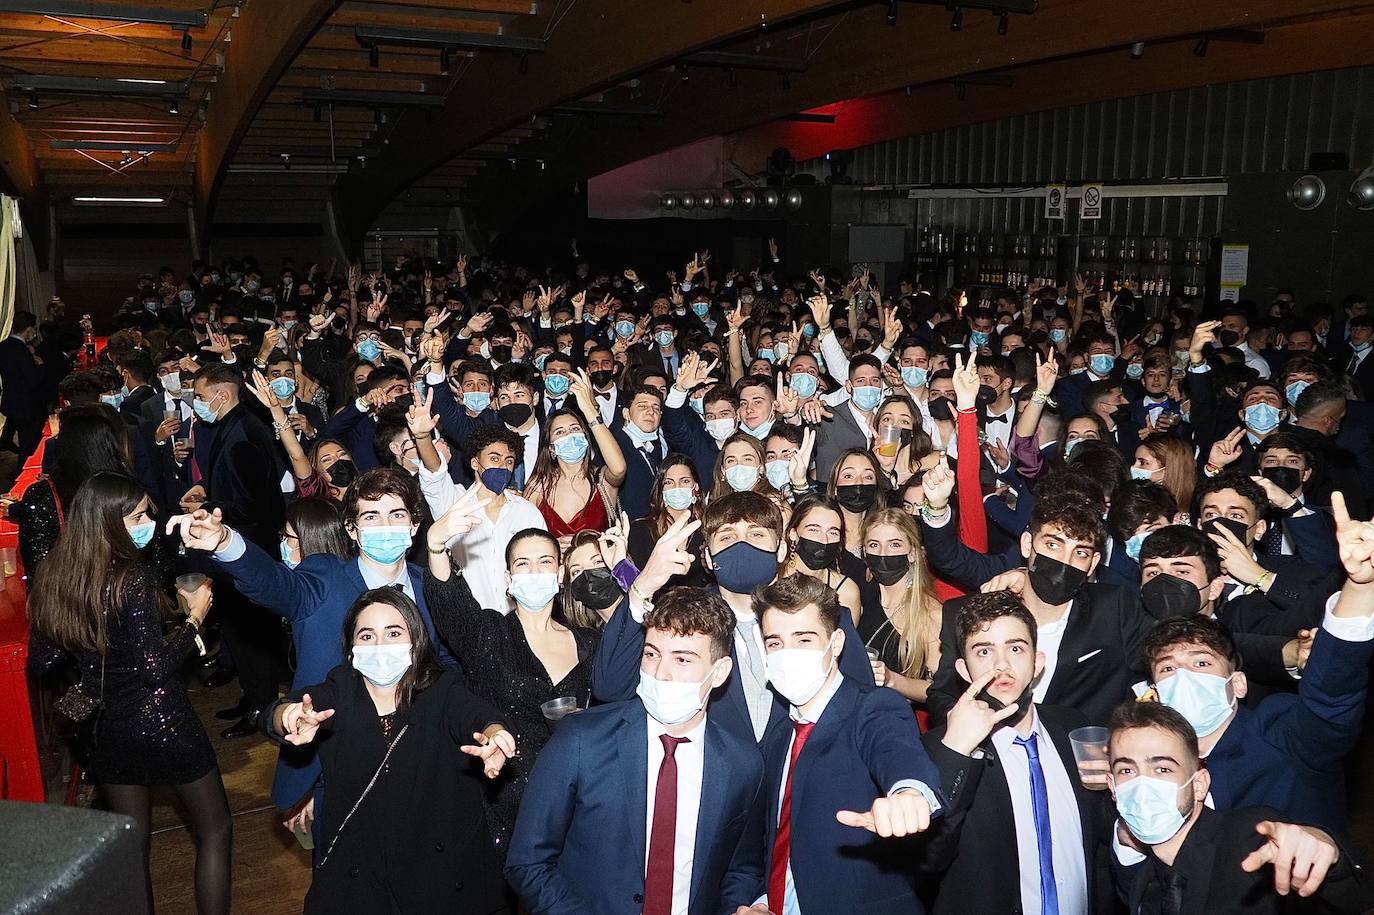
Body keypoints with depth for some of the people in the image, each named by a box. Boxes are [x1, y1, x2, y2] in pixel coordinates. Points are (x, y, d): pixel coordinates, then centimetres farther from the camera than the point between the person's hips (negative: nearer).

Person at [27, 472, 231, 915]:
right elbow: (155, 668, -23)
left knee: (131, 841, 20)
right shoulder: (133, 578, -24)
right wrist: (195, 617, -12)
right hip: (160, 723, -7)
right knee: (214, 831, 12)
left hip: (103, 729, 7)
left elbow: (41, 660, 5)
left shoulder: (55, 578, -3)